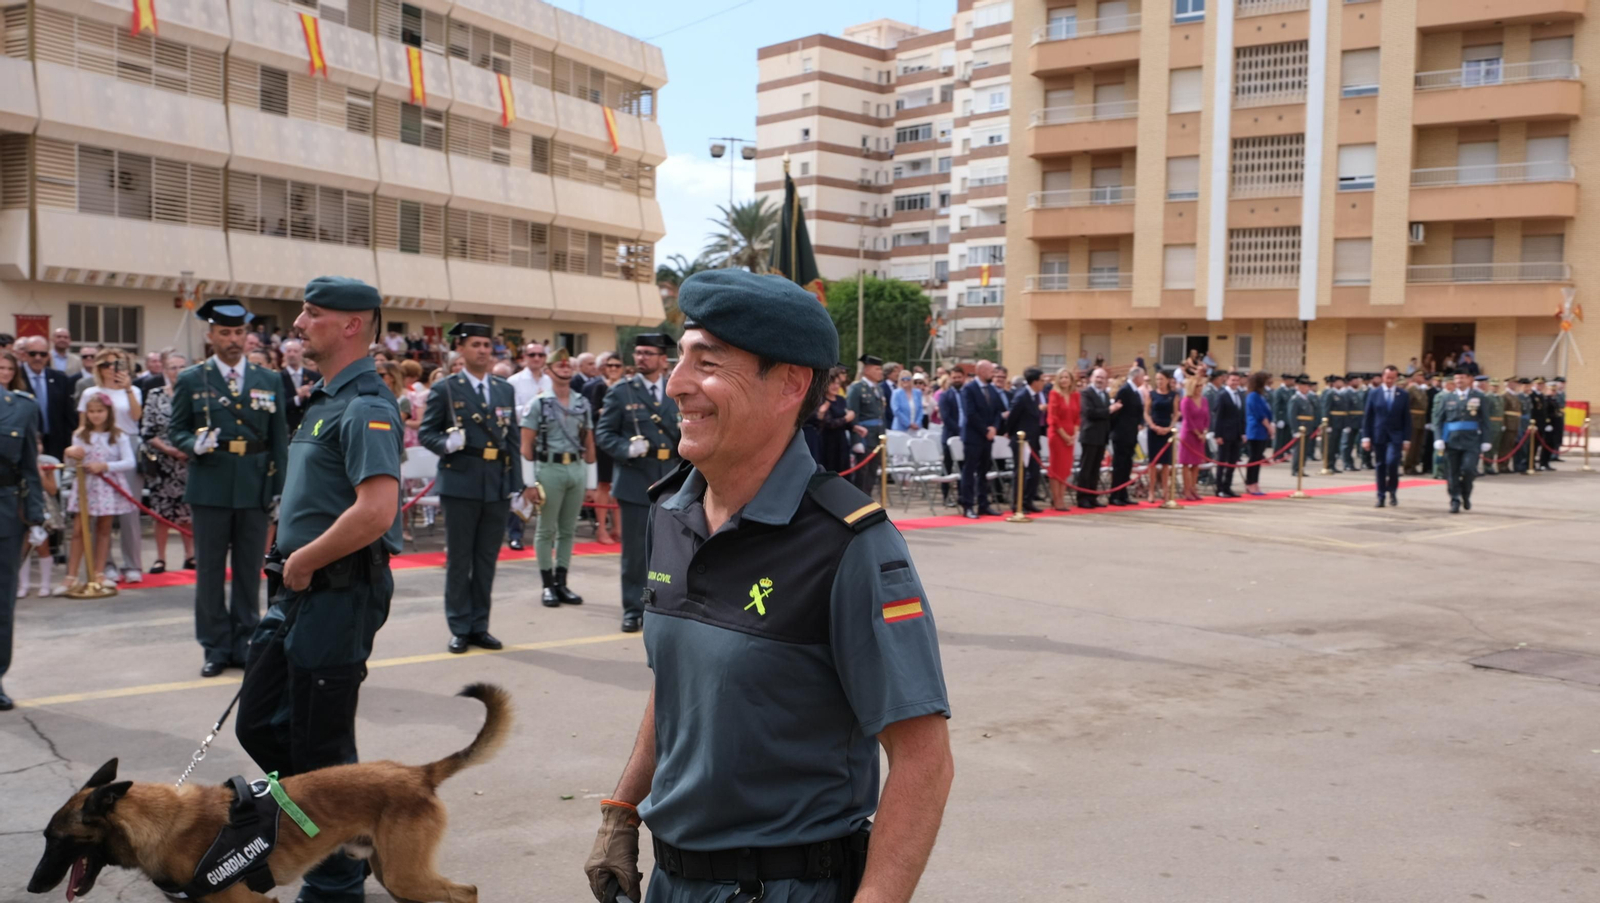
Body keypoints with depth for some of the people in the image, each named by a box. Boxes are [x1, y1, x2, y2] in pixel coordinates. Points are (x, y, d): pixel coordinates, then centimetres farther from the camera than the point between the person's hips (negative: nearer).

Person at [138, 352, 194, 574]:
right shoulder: (155, 396, 2)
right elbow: (146, 432, -2)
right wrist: (169, 449, -12)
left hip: (189, 461, 1)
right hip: (162, 463, -1)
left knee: (188, 510, 5)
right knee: (163, 511, 2)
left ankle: (190, 555, 14)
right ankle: (160, 557, 9)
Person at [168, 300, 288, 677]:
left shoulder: (270, 381, 8)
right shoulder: (191, 380, 3)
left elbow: (279, 438, 8)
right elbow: (175, 430, 6)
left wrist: (280, 487, 3)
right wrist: (195, 444, -17)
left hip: (255, 487, 1)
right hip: (210, 487, -1)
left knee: (249, 571, 8)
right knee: (210, 571, 4)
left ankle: (243, 645, 19)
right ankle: (216, 648, 14)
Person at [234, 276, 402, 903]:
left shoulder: (365, 407, -17)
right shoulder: (324, 401, 14)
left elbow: (376, 511, -30)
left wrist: (303, 562, -17)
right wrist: (294, 565, 11)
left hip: (339, 593, -10)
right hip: (300, 592, 10)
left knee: (319, 746, 2)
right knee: (259, 724, 16)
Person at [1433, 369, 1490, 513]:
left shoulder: (1478, 397, 6)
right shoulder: (1447, 397, 8)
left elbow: (1485, 420, 5)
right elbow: (1438, 419, 7)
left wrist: (1485, 441, -1)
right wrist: (1439, 439, -4)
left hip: (1471, 441, -1)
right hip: (1452, 440, 2)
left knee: (1468, 469, -13)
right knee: (1452, 473, 0)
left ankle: (1466, 495, 12)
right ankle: (1455, 501, 9)